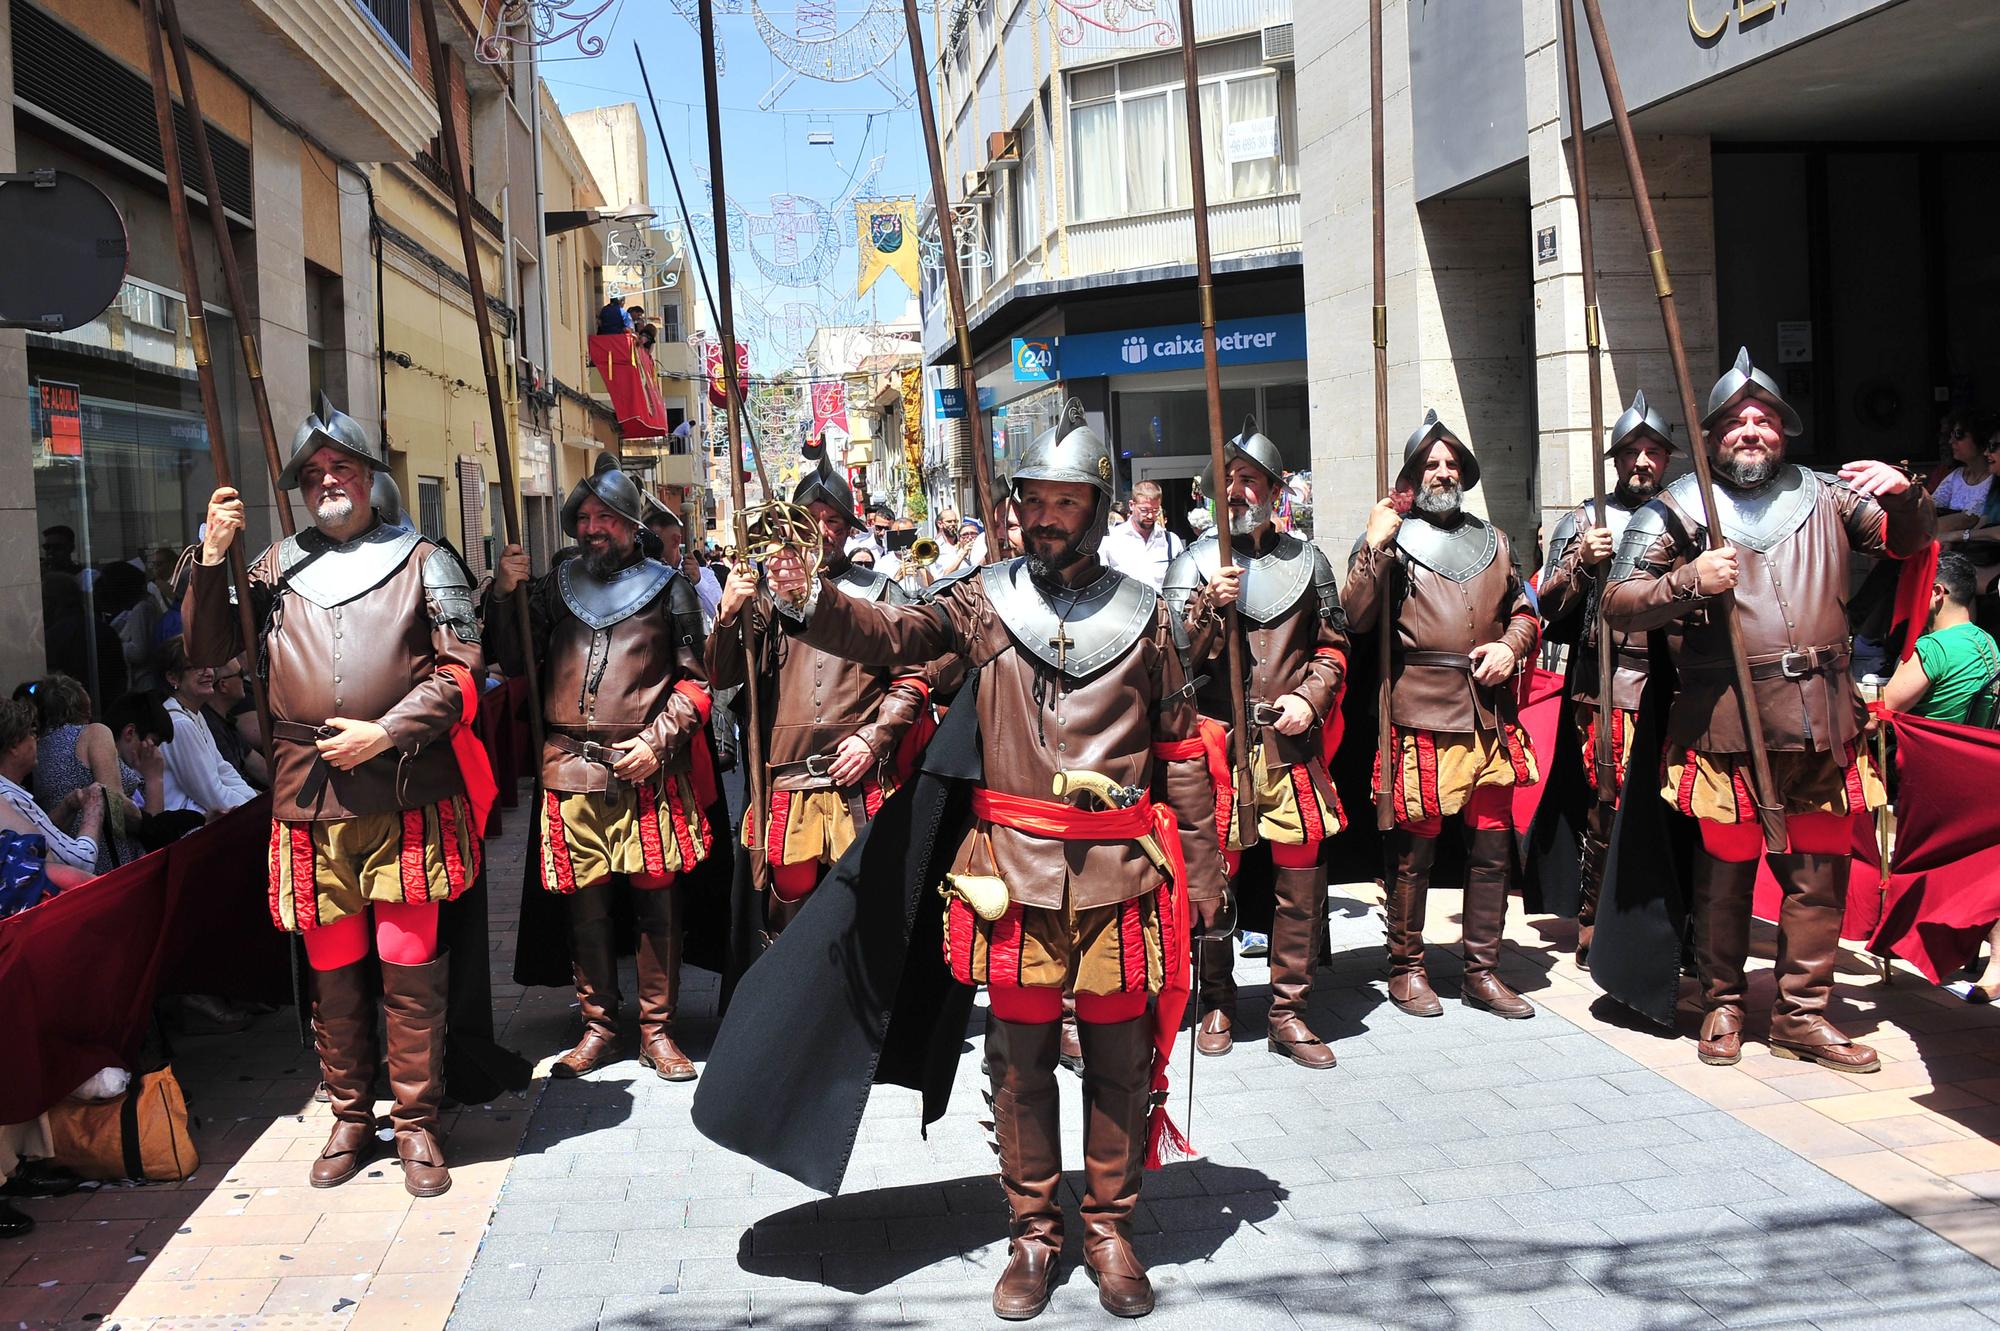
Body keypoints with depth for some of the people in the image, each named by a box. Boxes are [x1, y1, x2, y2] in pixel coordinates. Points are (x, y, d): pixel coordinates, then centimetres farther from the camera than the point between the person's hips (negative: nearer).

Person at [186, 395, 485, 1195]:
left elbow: (460, 671, -1)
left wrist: (383, 732, -10)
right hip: (309, 799, 3)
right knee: (332, 969, 11)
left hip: (403, 795, -3)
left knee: (408, 965, 1)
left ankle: (417, 1122, 14)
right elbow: (208, 652, 12)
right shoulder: (277, 568, 13)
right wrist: (212, 559, 1)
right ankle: (350, 1116, 26)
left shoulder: (421, 560, 5)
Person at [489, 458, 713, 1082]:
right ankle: (598, 1023, 20)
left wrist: (656, 739, -9)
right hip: (571, 771, 2)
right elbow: (515, 663, 11)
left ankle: (656, 1027, 12)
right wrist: (505, 595, -2)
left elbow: (695, 680, 4)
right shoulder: (554, 586, 15)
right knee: (584, 902, 7)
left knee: (656, 899, 1)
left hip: (648, 769, -2)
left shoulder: (669, 587, 8)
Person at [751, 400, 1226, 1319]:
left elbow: (1180, 748, 7)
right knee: (1019, 1059, 9)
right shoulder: (984, 601, 4)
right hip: (1018, 866, 0)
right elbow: (891, 634, -6)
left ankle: (1109, 1228, 26)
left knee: (1119, 1059, 9)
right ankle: (1033, 1234, 25)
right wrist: (809, 602, -25)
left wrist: (1200, 862, 7)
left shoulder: (1142, 614, 4)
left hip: (1119, 867, 0)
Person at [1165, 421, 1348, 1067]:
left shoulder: (1307, 560, 10)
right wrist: (1208, 605, -18)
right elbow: (1172, 656, -2)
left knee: (1301, 877, 3)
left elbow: (1333, 646, 15)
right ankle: (1217, 1003, 20)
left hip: (1291, 743, 2)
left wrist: (1310, 698, -2)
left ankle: (1288, 1012, 15)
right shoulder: (1197, 561, 4)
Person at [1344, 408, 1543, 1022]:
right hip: (1422, 714, -5)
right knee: (1414, 848, 1)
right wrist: (1373, 548, -18)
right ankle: (1406, 967, 15)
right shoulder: (1391, 537, 3)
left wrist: (1511, 645, 4)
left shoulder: (1492, 540, 20)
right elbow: (1357, 617, -9)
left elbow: (1523, 612, 24)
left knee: (1492, 848, 8)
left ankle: (1482, 970, 19)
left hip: (1491, 714, 5)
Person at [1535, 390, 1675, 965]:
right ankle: (1592, 927, 6)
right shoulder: (1584, 520, 9)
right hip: (1608, 685, -3)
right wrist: (1581, 562, -10)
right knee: (1608, 808, -5)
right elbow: (1549, 607, 4)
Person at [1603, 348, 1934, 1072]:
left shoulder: (1823, 494, 12)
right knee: (1725, 870, 5)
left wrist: (1904, 496, -4)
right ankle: (1722, 1004, 22)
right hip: (1726, 721, -3)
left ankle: (1801, 1013, 20)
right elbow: (1617, 605, 0)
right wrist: (1688, 582, -17)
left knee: (1819, 872, 7)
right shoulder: (1677, 508, 3)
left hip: (1822, 720, 3)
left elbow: (1907, 541, 17)